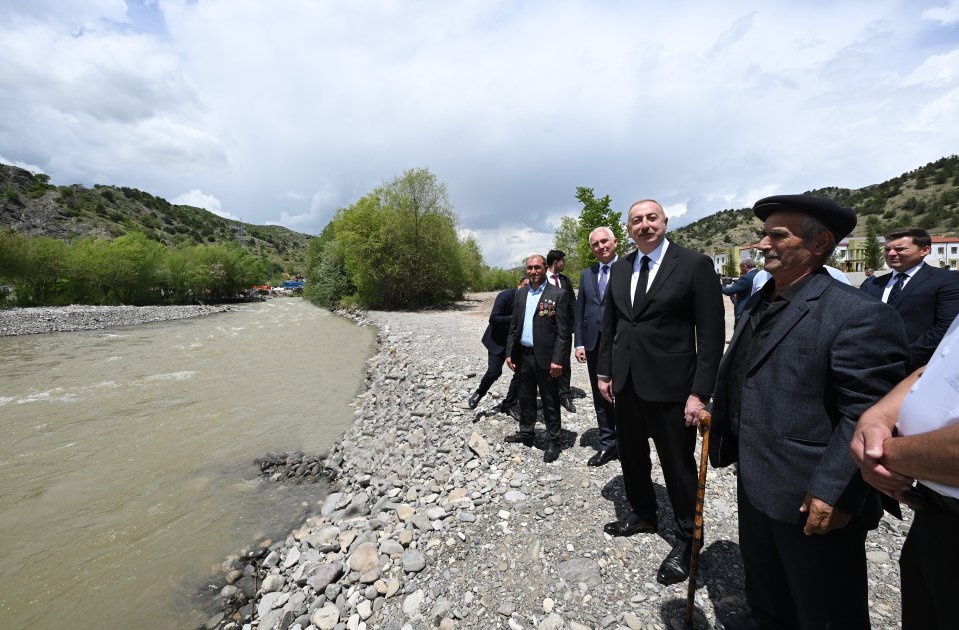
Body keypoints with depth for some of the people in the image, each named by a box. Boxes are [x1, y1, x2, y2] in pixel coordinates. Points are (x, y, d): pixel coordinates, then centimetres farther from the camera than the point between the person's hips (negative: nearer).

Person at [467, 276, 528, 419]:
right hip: (498, 341, -4)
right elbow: (493, 319, -23)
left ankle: (509, 405, 18)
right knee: (494, 372, -12)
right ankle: (479, 393, 19)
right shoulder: (505, 295, -18)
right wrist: (514, 318, -33)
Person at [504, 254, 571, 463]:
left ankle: (553, 441, 22)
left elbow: (563, 331, -10)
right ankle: (525, 433, 35)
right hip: (523, 355, 5)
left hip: (545, 357, -5)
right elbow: (513, 326, 11)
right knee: (525, 398, 18)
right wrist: (509, 352, 6)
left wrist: (557, 359, -15)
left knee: (550, 402, 7)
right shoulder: (520, 293, 9)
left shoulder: (558, 294, -8)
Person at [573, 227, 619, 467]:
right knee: (600, 397, 13)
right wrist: (579, 343, 4)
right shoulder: (586, 274, 11)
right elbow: (579, 310, 10)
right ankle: (607, 444, 26)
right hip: (593, 345, 5)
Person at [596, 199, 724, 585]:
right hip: (626, 382, 6)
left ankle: (686, 541, 34)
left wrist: (700, 392, -14)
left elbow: (711, 334, -10)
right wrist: (604, 372, 10)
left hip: (670, 384, -5)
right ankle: (642, 514, 44)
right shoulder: (619, 269, 7)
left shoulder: (695, 265, -9)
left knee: (678, 464, 11)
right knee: (630, 455, 20)